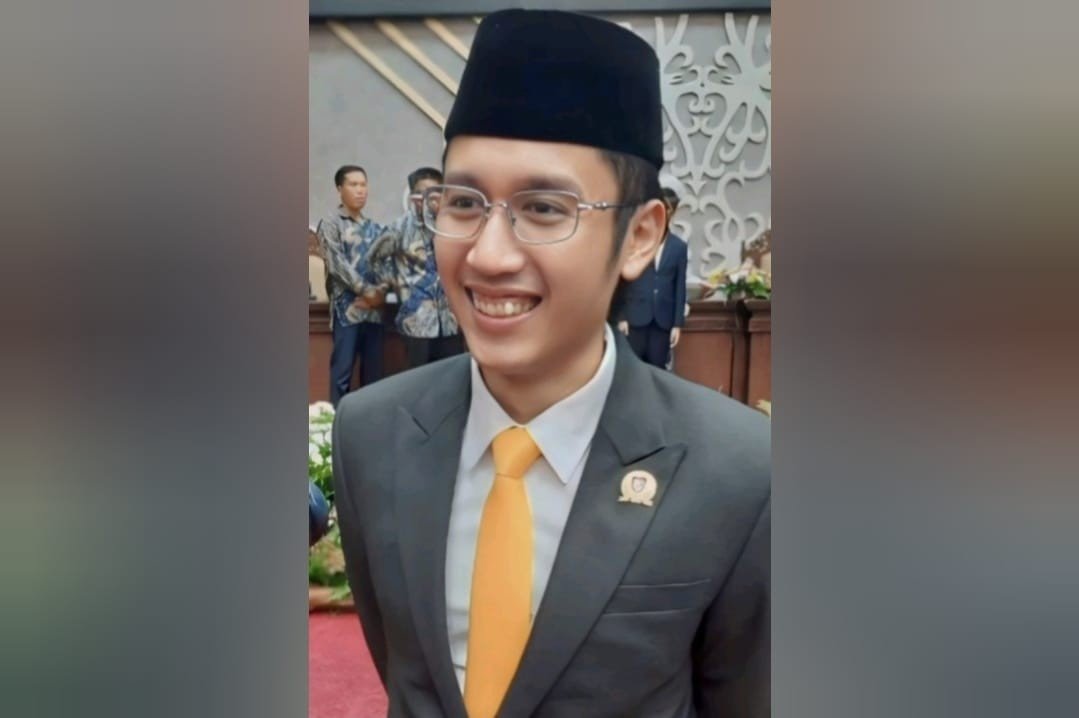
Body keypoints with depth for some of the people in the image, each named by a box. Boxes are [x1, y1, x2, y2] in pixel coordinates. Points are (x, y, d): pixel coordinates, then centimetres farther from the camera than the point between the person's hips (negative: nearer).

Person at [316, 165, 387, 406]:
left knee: (374, 370, 8)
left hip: (374, 308, 5)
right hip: (347, 308, -5)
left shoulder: (374, 227, 16)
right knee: (342, 370, -4)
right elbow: (338, 265, -9)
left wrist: (380, 293, -9)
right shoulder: (331, 223, 1)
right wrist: (368, 291, -12)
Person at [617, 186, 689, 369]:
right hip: (636, 317, -1)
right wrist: (621, 317, -5)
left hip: (663, 320, 2)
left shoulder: (679, 247, 5)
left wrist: (678, 324, 0)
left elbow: (680, 288, 4)